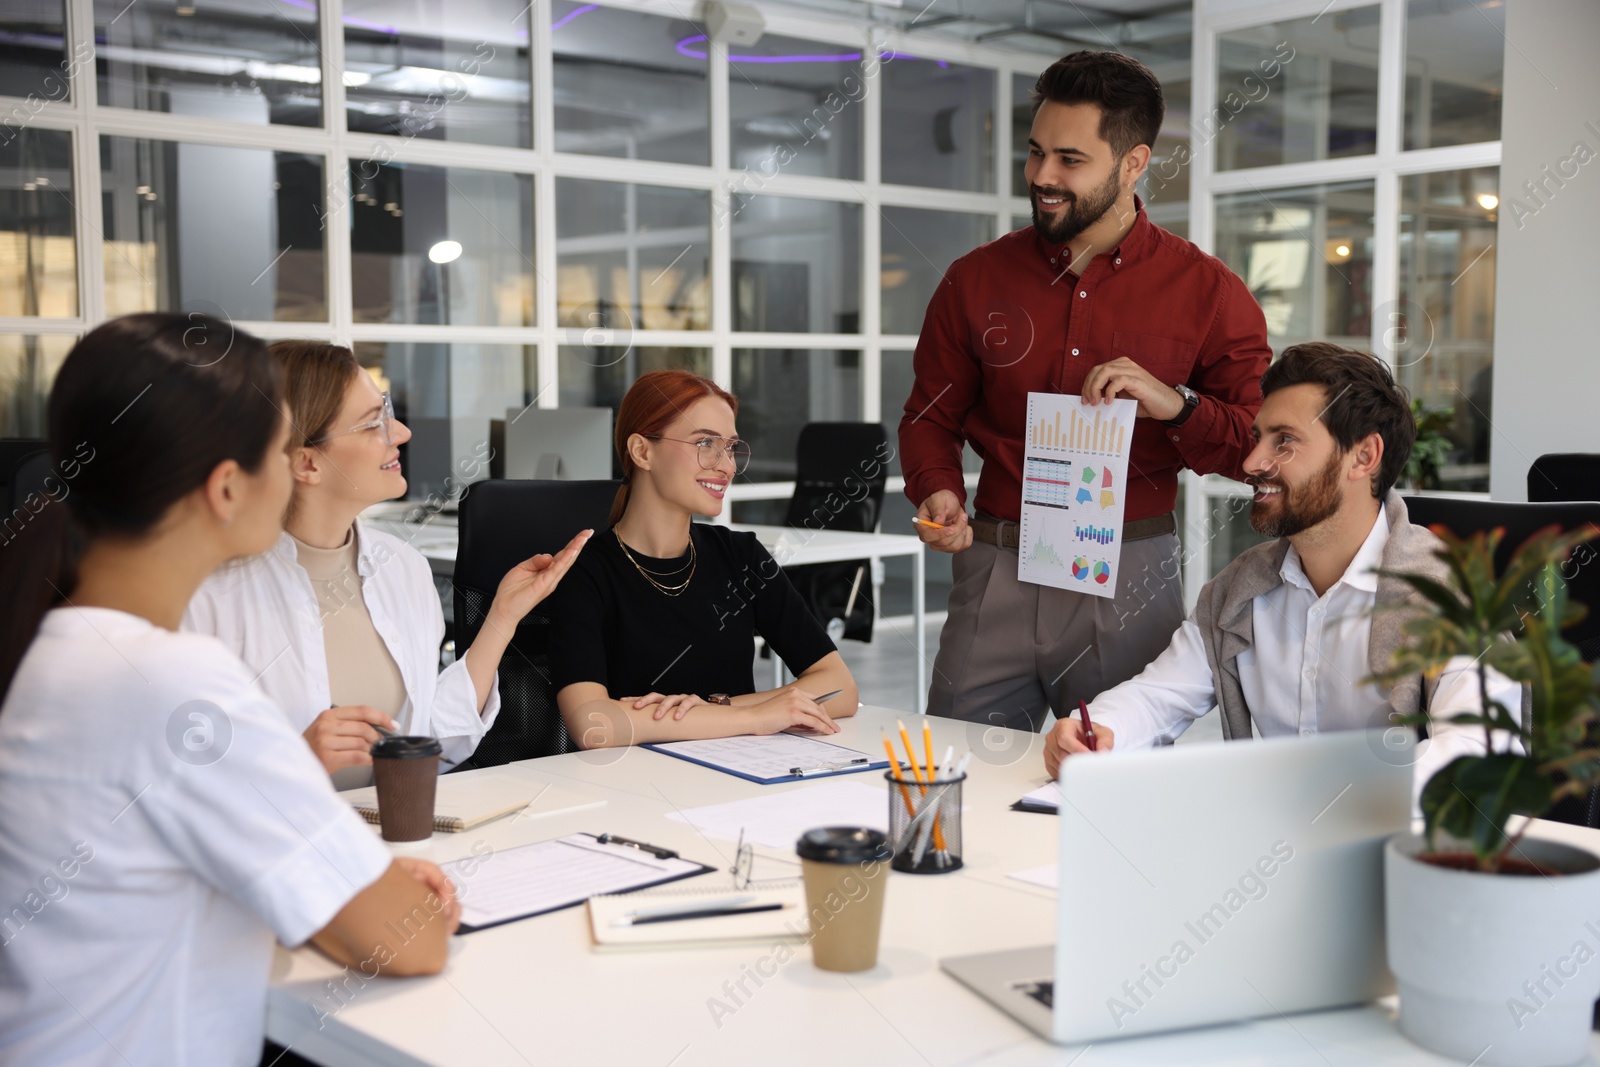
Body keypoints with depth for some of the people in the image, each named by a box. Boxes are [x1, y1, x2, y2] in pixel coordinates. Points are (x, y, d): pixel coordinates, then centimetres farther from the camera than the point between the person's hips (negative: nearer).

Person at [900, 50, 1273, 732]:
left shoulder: (1206, 292, 2)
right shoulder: (975, 281, 7)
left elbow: (1264, 448, 1)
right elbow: (930, 416, 15)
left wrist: (1175, 406, -17)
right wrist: (936, 493, -6)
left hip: (1129, 580, -1)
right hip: (997, 568, 2)